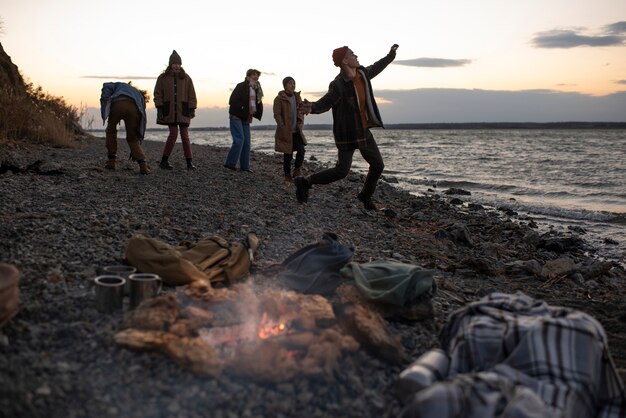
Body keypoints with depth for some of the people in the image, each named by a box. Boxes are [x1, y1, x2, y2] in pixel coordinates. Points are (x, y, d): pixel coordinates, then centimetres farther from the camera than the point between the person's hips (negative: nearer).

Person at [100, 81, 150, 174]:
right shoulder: (140, 97, 40)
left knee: (111, 131, 26)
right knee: (133, 138, 18)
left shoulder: (119, 85, 41)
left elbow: (106, 86, 15)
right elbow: (142, 122, 37)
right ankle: (143, 165, 2)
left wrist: (105, 105, 11)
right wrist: (136, 148, 41)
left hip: (117, 104, -1)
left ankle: (111, 161, 24)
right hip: (133, 108, 1)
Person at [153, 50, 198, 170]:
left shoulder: (186, 78, 7)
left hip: (183, 111, 1)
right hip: (169, 111, -1)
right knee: (173, 134, -9)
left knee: (185, 136, 0)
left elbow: (191, 95, 6)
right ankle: (164, 160, 2)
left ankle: (189, 162, 4)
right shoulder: (163, 78, 5)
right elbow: (158, 94, 4)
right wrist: (159, 108, -5)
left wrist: (192, 109, -1)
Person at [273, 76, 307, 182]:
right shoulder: (279, 99, -6)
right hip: (285, 132, -4)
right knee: (288, 154, 2)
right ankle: (287, 175, 15)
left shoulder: (297, 97, 11)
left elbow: (301, 112, 18)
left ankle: (297, 170, 10)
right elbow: (277, 115, -10)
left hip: (297, 131, 5)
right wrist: (283, 128, -17)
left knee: (301, 150, -9)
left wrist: (300, 124, 4)